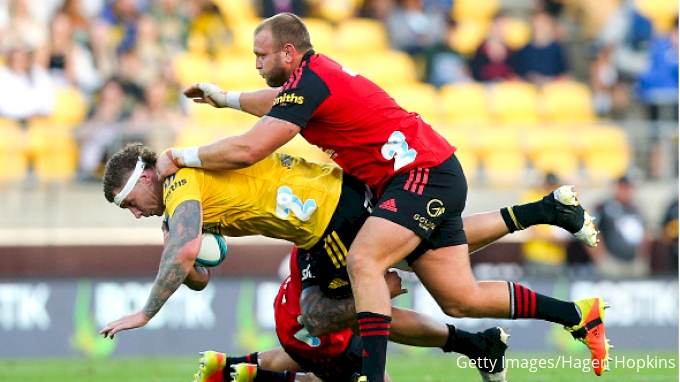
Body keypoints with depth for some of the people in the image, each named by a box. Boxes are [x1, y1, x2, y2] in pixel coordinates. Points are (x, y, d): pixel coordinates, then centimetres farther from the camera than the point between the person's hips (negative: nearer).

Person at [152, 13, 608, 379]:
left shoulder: (310, 81, -17)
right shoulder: (314, 73, 11)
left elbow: (246, 150, -22)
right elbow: (282, 103, 38)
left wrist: (182, 157, -10)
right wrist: (227, 98, 43)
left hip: (424, 174, -10)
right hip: (430, 178, 10)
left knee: (363, 260, -28)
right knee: (462, 299, 7)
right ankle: (579, 314, 17)